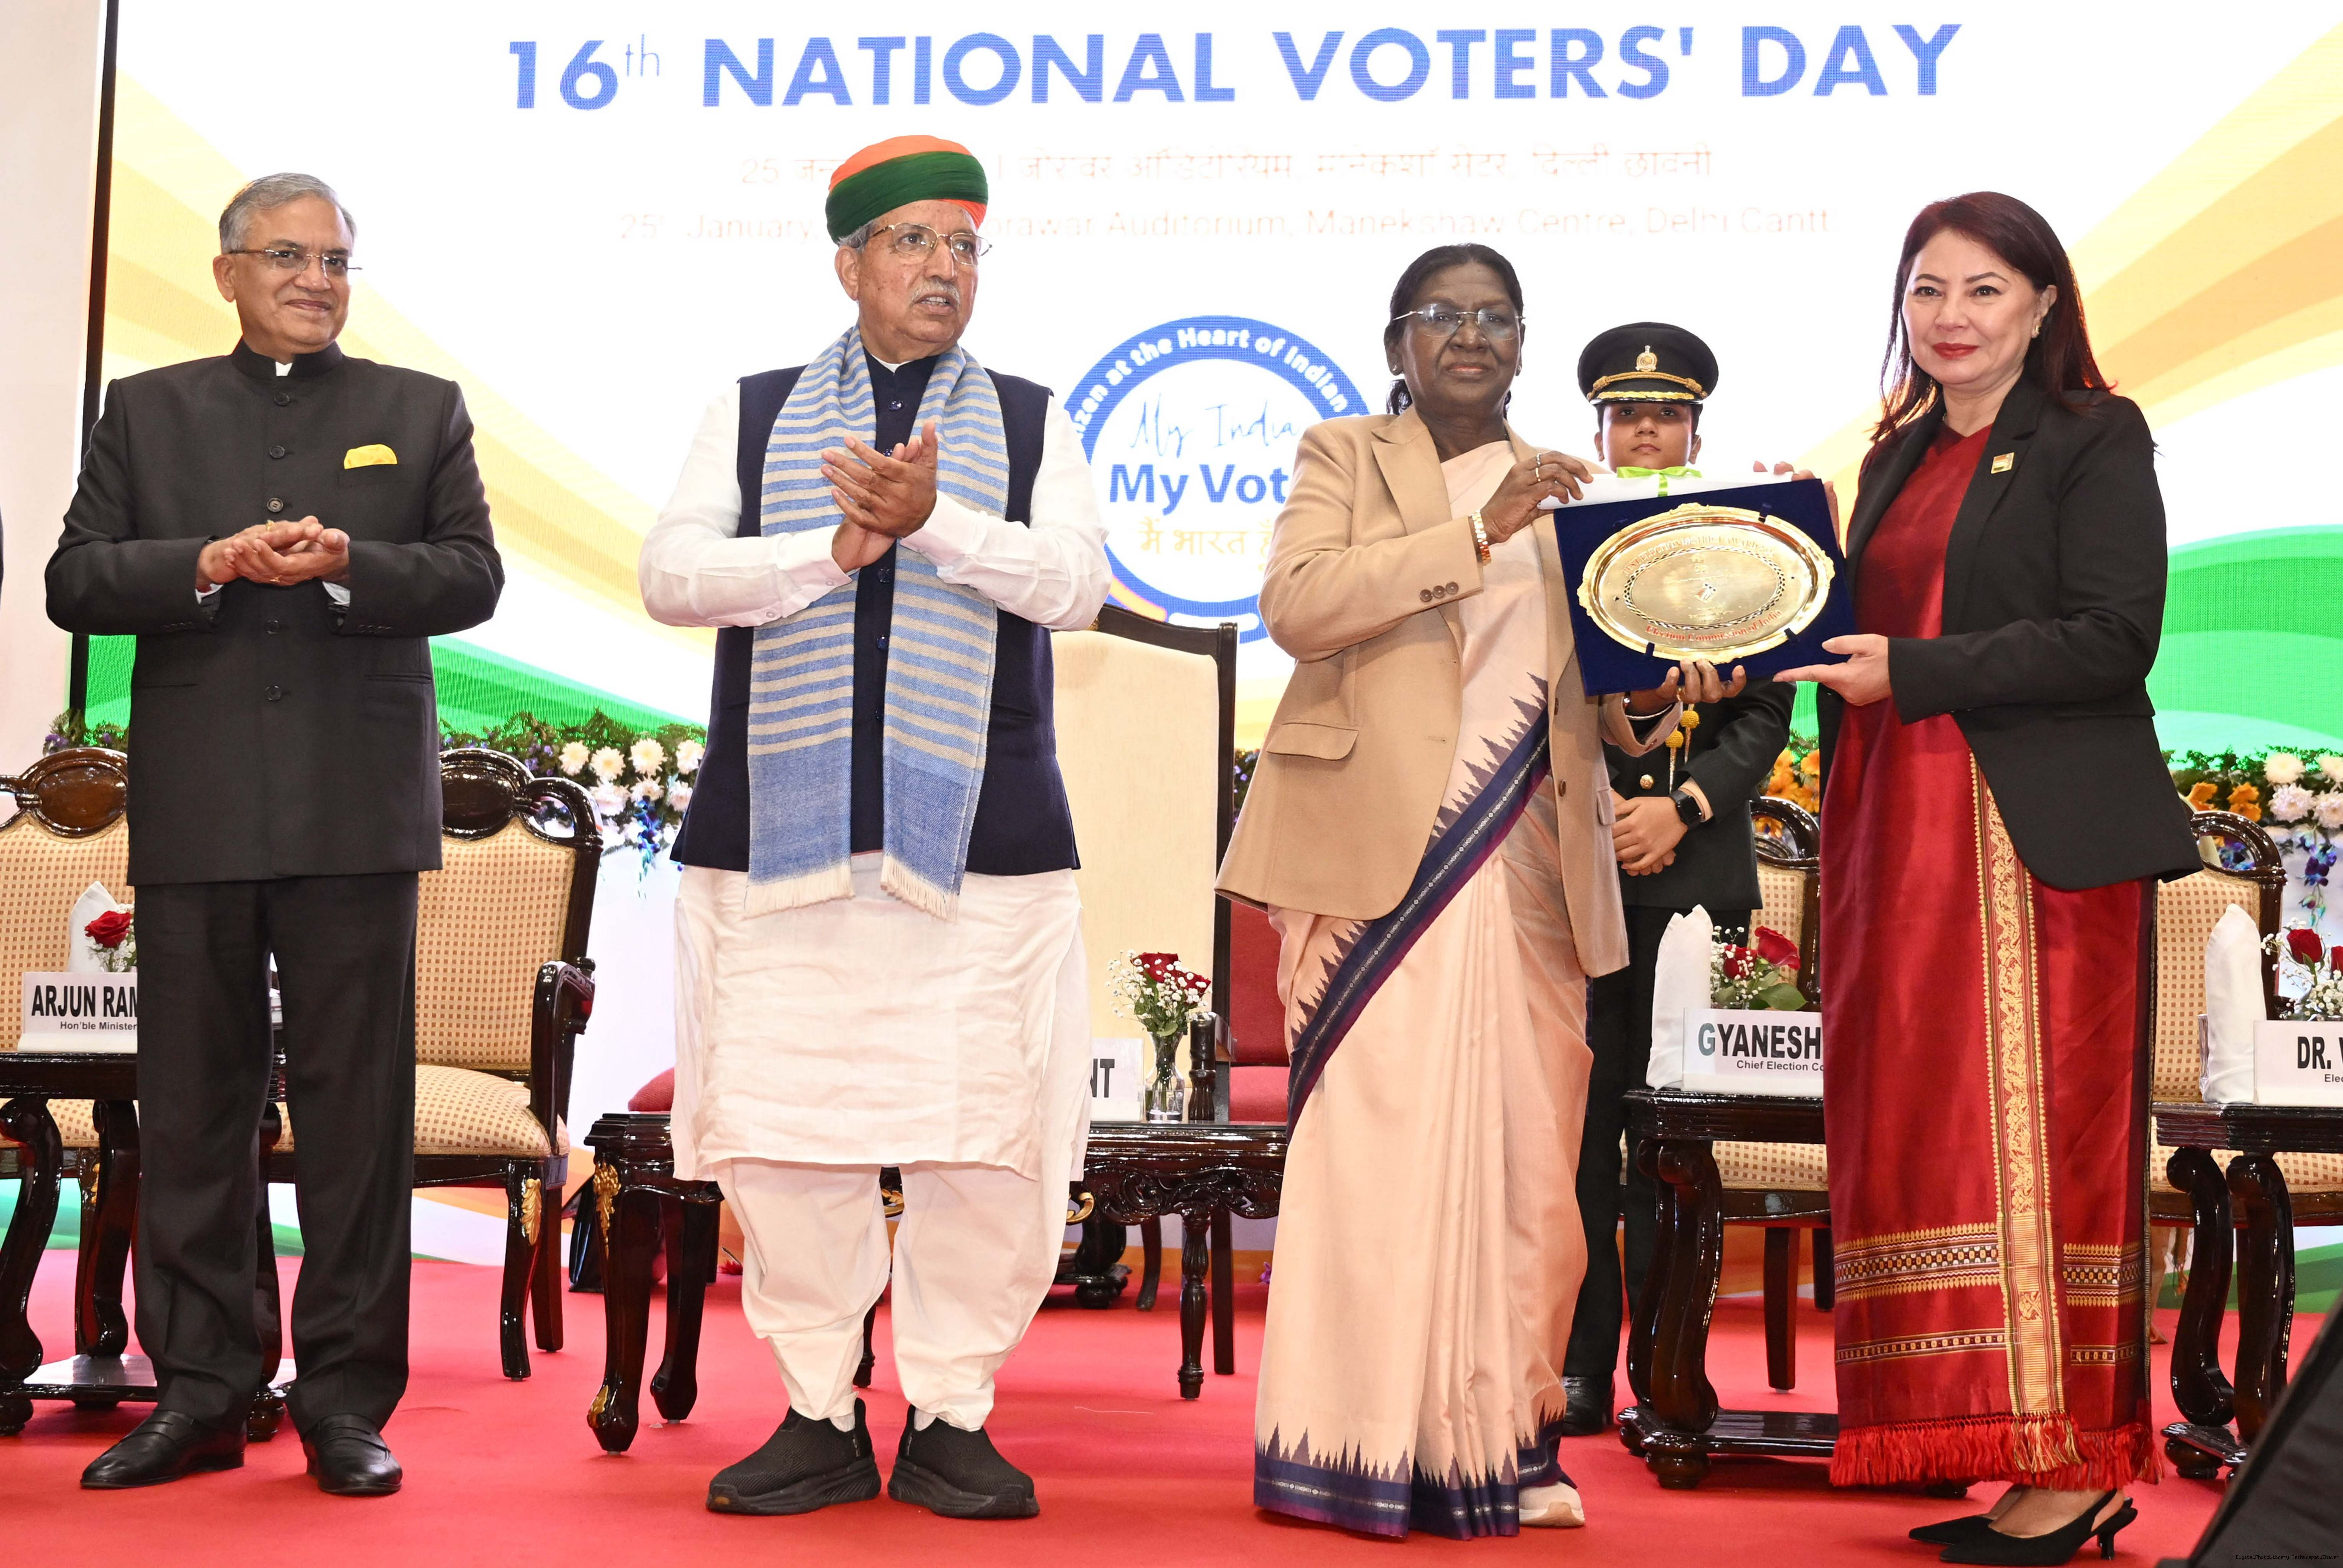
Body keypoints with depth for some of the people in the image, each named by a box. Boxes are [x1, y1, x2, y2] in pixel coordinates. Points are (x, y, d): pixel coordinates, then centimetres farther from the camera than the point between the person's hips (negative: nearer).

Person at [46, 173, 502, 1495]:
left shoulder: (421, 411, 12)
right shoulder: (149, 411, 14)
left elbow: (473, 579, 2)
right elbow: (76, 583, 5)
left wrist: (348, 562, -14)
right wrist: (207, 565, -11)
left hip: (358, 808, -1)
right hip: (197, 812, 1)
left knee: (358, 1104, 0)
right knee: (194, 1102, 5)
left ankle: (347, 1399, 8)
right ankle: (198, 1395, 14)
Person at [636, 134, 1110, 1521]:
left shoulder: (1034, 422, 13)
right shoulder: (753, 416, 14)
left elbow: (1075, 582, -3)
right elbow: (674, 574, 1)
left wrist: (933, 519, -16)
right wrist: (837, 548, -12)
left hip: (977, 840, 0)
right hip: (780, 836, 1)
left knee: (984, 1146, -4)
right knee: (784, 1144, 1)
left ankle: (950, 1420, 11)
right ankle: (821, 1418, 15)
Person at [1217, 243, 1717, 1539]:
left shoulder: (1566, 495, 21)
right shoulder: (1343, 457, 10)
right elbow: (1296, 604, -9)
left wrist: (1645, 703, -2)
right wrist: (1478, 530, -16)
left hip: (1528, 864, 4)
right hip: (1381, 847, -4)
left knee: (1524, 1150, 2)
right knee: (1381, 1133, -8)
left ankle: (1502, 1438, 11)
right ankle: (1370, 1447, -1)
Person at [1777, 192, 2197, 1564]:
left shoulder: (2094, 440, -1)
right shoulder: (1901, 458, 19)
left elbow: (2114, 638, -12)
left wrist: (1913, 673, -15)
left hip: (2038, 840, -7)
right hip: (1906, 837, 7)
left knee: (2032, 1130, -7)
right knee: (1927, 1133, 4)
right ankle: (2006, 1455, 11)